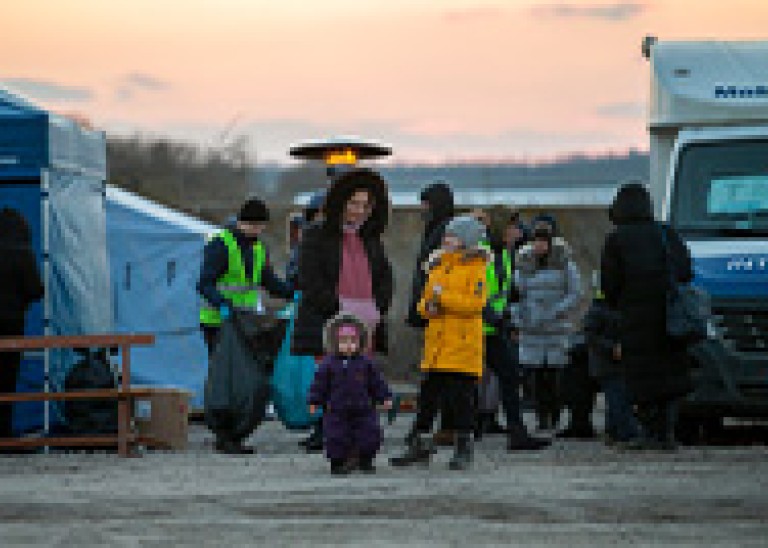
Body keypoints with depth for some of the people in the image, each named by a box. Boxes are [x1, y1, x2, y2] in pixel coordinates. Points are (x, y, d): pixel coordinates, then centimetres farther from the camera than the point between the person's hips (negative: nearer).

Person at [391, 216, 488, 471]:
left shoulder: (476, 268, -6)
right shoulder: (438, 266, 16)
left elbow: (476, 302, -18)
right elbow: (425, 300, 23)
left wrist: (444, 297, -17)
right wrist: (428, 306, 0)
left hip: (463, 344, -6)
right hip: (436, 342, 6)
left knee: (461, 398, -2)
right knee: (428, 395, 8)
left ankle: (463, 448, 6)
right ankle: (420, 444, 15)